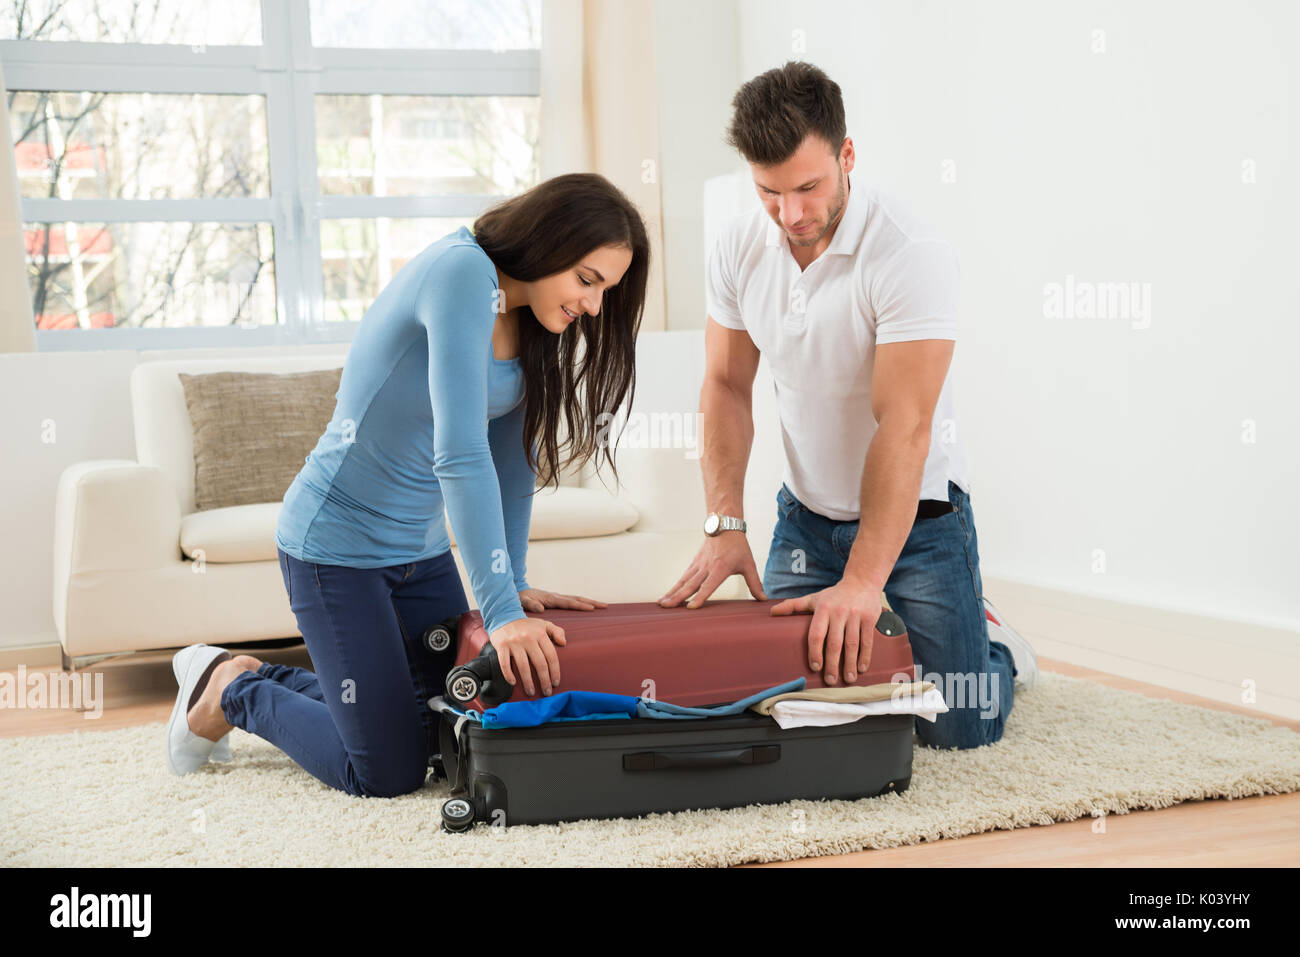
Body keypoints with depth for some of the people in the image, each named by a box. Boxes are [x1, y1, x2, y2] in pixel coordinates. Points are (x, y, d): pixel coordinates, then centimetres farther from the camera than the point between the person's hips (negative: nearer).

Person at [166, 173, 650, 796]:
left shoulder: (522, 315, 3)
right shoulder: (463, 274, -25)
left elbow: (512, 454, 9)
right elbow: (460, 455, -32)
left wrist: (514, 583, 3)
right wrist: (501, 611, -33)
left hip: (419, 545, 9)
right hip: (337, 541, -9)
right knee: (388, 773, -8)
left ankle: (264, 677, 28)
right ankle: (232, 690, 16)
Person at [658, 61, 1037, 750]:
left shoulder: (912, 255, -25)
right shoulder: (739, 247, -7)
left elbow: (903, 428, -30)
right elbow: (727, 386, 1)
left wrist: (862, 582, -36)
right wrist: (724, 524, -12)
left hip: (915, 512, -4)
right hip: (806, 513, 5)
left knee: (959, 727, -8)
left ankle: (998, 649, 26)